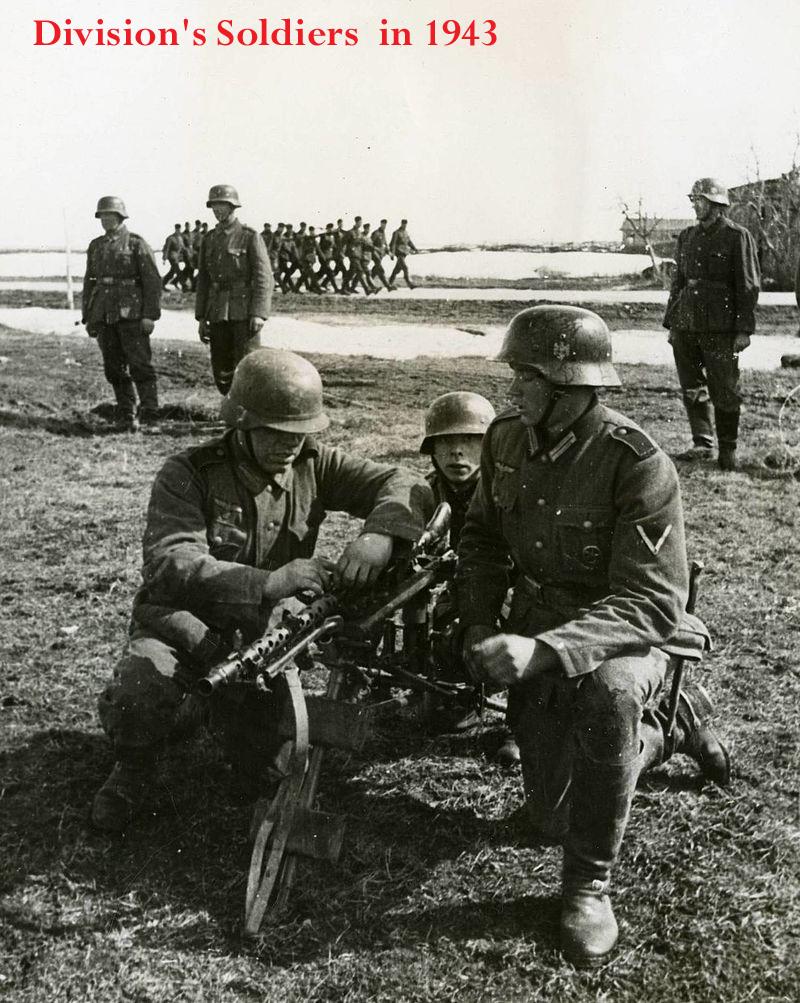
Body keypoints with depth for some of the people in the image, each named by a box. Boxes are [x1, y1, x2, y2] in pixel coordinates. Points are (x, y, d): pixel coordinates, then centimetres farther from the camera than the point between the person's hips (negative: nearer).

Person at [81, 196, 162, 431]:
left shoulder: (136, 243, -1)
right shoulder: (95, 246, 15)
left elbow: (153, 280, -6)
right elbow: (89, 281, 19)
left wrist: (150, 315, -13)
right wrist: (87, 317, 15)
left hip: (131, 313, -5)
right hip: (103, 315, 6)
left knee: (140, 365, -7)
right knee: (114, 368, 6)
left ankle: (150, 416, -3)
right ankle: (126, 416, 14)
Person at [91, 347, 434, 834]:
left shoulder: (313, 466, -4)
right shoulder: (188, 475, -16)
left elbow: (406, 484, -10)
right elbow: (170, 566, -31)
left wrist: (379, 534, -34)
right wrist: (267, 583, -46)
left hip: (265, 631, 4)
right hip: (185, 623, -3)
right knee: (141, 691, -32)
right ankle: (132, 771, 3)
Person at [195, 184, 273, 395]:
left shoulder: (250, 237, -3)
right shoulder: (209, 240, 13)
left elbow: (264, 278, -9)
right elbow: (203, 280, 15)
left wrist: (259, 314, -18)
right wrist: (201, 318, 10)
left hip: (245, 313, -5)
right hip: (218, 314, 5)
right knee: (221, 371, 7)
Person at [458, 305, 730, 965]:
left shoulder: (638, 465, -26)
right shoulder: (507, 439, -7)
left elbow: (652, 604, -29)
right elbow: (483, 539, 8)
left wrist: (544, 650, -41)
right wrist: (479, 625, -6)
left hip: (623, 636, -6)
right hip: (536, 636, 6)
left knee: (607, 691, -43)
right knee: (551, 821, 9)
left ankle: (590, 884, -19)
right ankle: (672, 721, 33)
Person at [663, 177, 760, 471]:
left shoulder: (737, 237, -4)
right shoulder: (688, 237, 13)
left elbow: (749, 285, -6)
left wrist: (744, 329, -11)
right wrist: (671, 322, 14)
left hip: (720, 327, -5)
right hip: (687, 323, 6)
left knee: (724, 390, 1)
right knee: (691, 388, 8)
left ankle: (727, 450, 14)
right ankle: (702, 444, 19)